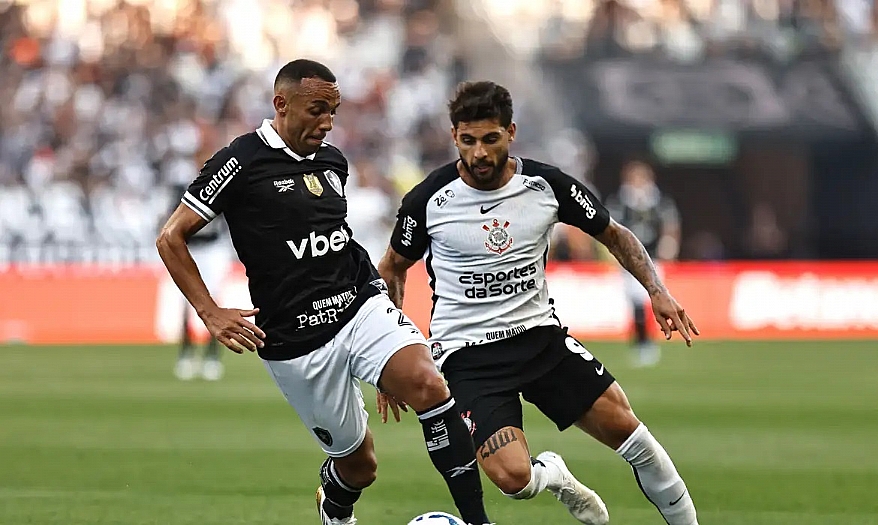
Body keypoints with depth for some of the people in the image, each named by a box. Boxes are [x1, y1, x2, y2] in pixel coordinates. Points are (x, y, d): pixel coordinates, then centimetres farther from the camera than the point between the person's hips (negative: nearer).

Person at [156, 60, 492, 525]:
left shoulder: (333, 161, 11)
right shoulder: (242, 162, -9)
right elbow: (171, 239, -6)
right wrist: (210, 314, -12)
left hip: (362, 307, 4)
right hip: (296, 341, -4)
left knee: (427, 385, -25)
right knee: (358, 463, 4)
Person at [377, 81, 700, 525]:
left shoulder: (547, 185, -6)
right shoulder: (429, 200, -11)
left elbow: (614, 235, 10)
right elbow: (393, 268, 7)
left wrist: (656, 290, -5)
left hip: (539, 334, 3)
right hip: (466, 352, -3)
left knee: (624, 426, -9)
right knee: (513, 477, -22)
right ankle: (551, 475, 16)